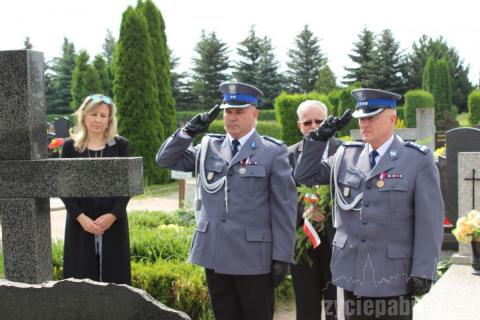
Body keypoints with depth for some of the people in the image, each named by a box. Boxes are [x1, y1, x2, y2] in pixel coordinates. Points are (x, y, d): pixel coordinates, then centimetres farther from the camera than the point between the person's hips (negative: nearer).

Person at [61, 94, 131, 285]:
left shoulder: (120, 145, 4)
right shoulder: (70, 146, 4)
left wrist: (113, 215, -13)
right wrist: (80, 217, -12)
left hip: (114, 222, 0)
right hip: (80, 223, 0)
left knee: (114, 275, 2)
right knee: (81, 275, 1)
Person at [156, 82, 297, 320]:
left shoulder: (273, 152, -2)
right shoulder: (208, 147, 11)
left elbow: (284, 208, -4)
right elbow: (165, 159, 13)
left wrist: (282, 257, -8)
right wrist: (190, 130, -1)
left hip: (253, 258, -4)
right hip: (215, 255, 4)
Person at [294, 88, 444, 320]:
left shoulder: (418, 159, -4)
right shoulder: (346, 155, 8)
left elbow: (429, 221, -7)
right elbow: (304, 176, 16)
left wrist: (423, 272, -12)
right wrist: (319, 138, 3)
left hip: (392, 275, -4)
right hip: (352, 272, 4)